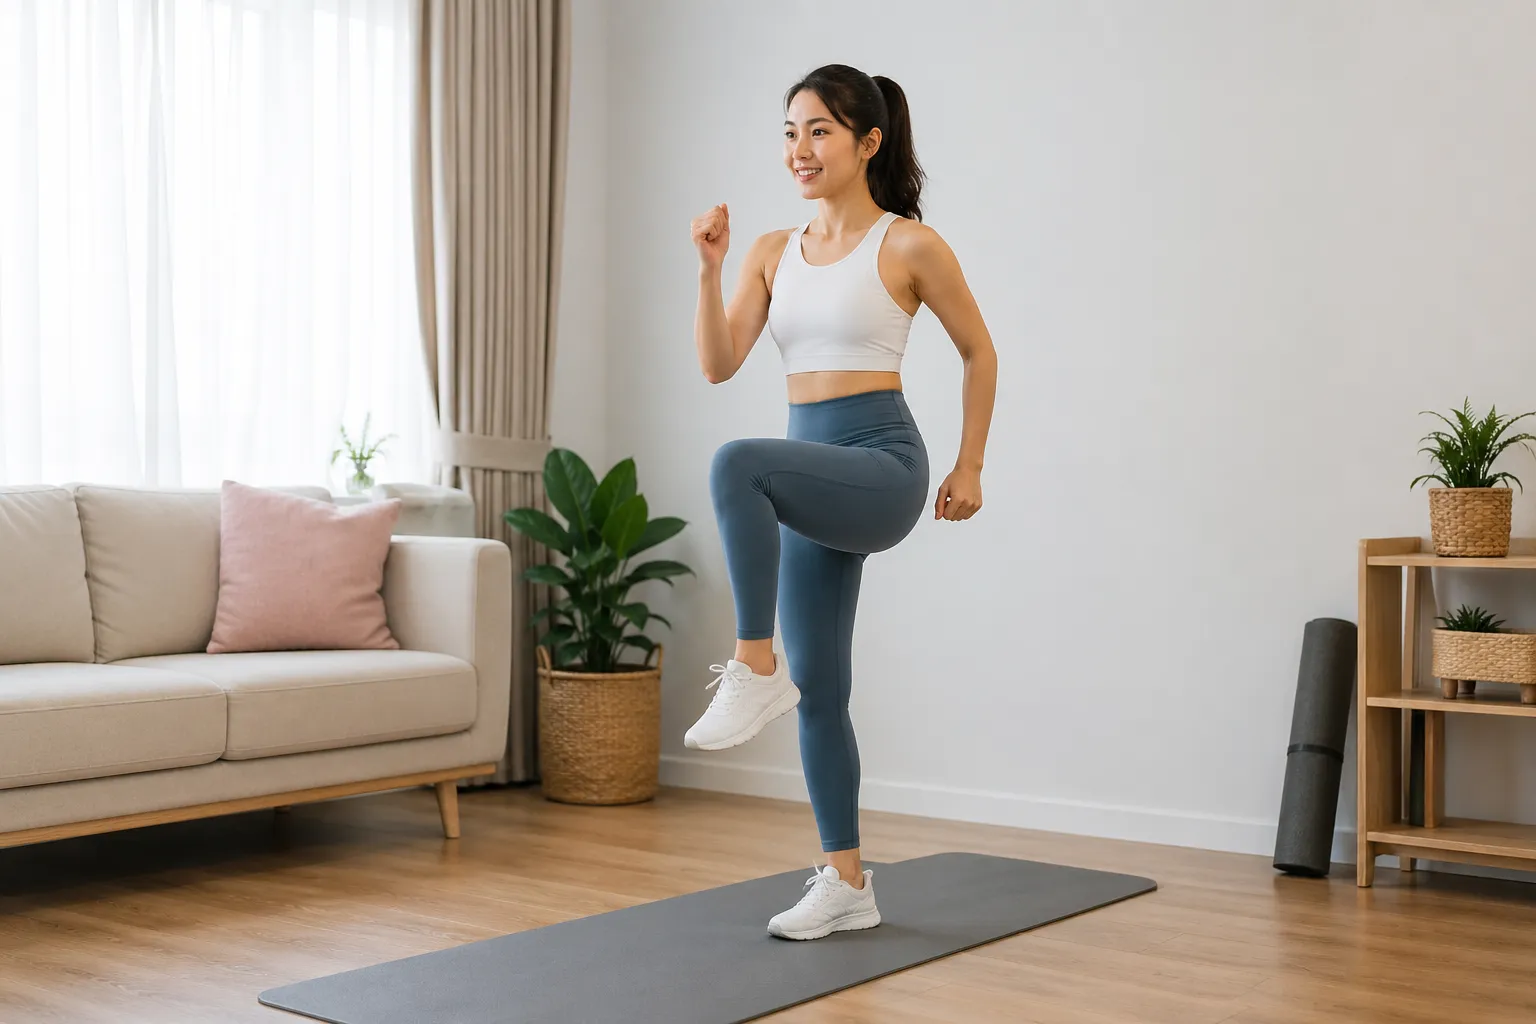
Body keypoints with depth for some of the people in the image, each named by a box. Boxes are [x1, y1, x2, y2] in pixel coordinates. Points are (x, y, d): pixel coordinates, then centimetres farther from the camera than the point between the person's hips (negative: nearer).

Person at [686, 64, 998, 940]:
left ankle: (755, 671, -24)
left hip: (882, 465, -7)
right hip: (813, 476, 7)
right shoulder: (774, 252, 10)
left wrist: (969, 467, 4)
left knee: (738, 463, -36)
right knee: (819, 689, 7)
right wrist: (711, 269, -9)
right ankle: (847, 884, 19)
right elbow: (719, 366, 2)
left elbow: (980, 353, 5)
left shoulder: (910, 245, -4)